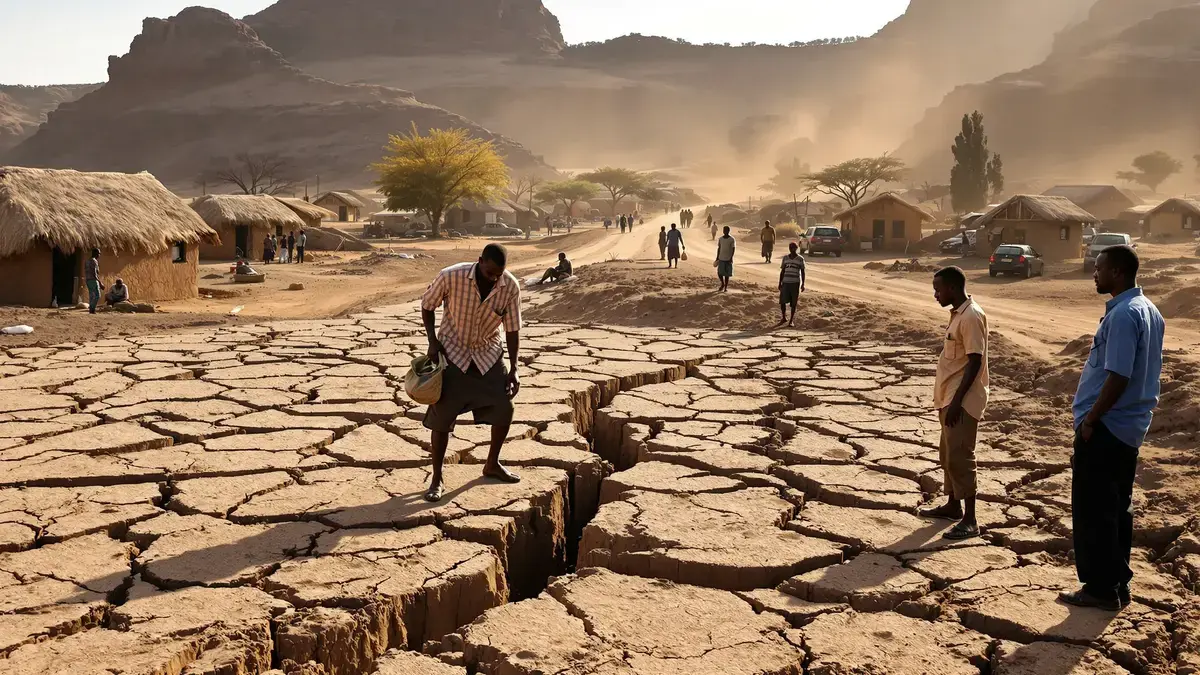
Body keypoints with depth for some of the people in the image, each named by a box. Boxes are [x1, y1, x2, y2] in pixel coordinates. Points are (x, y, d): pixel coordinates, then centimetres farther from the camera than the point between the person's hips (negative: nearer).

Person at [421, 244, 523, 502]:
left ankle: (492, 465, 24)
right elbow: (427, 305, -7)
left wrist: (513, 369, -9)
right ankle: (436, 478, 8)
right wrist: (433, 342, -14)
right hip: (453, 352, -3)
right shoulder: (451, 276, -26)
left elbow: (512, 329, -8)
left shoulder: (511, 287, -18)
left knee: (504, 408, 1)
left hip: (488, 354, 3)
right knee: (441, 416, -6)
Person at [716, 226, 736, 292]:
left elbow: (733, 249, -8)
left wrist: (731, 258, -16)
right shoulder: (720, 239, 7)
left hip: (728, 259, -4)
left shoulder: (732, 240, -6)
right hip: (721, 259, 4)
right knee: (719, 273, 1)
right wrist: (717, 258, 11)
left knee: (727, 274, 0)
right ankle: (722, 284, 24)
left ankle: (726, 287, 11)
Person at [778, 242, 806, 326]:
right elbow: (782, 271, 12)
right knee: (782, 301, -2)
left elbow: (803, 272, 3)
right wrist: (780, 283, 8)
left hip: (795, 283, -2)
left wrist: (803, 284, -4)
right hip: (785, 282, 2)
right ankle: (783, 317, 21)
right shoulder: (785, 258, 9)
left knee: (793, 303, 1)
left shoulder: (800, 259, 1)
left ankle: (791, 320, 11)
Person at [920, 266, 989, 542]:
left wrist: (957, 401, -22)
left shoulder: (972, 316, -18)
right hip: (949, 397, 10)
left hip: (963, 400, -10)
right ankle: (953, 505, 30)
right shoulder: (958, 313, 12)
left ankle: (970, 520, -2)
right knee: (948, 455, 17)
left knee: (960, 457, -8)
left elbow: (975, 362, -22)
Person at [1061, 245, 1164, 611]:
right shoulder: (1150, 311, 11)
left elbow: (1118, 377, -25)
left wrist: (1090, 421, -16)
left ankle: (1100, 588, 9)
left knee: (1091, 511, 1)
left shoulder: (1122, 315, -20)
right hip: (1130, 426, 10)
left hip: (1105, 427, -10)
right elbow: (1142, 373, 15)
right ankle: (1117, 584, 24)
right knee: (1117, 508, 16)